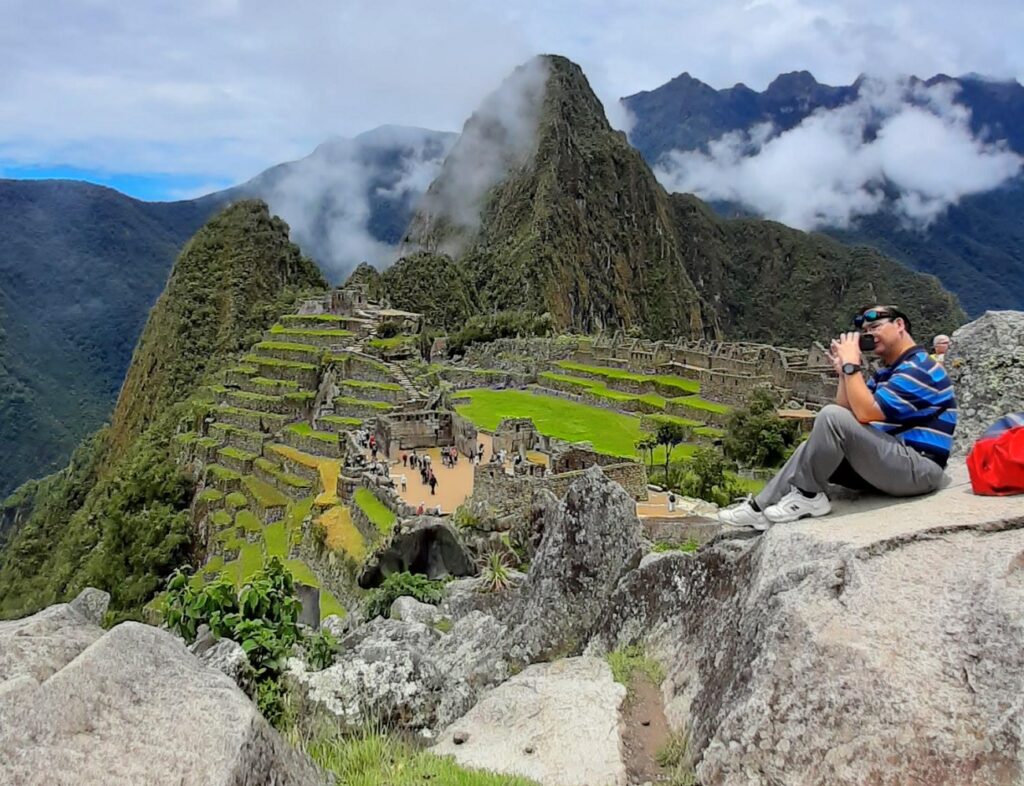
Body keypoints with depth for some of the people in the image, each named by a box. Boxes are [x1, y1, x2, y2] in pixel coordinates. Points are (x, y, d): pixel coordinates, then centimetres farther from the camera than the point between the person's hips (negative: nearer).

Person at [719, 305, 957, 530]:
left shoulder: (918, 368, -12)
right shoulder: (887, 372, 20)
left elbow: (866, 413, -25)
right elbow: (847, 412, 14)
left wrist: (852, 364, -16)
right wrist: (843, 371, 3)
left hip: (917, 469, -10)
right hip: (890, 462, 10)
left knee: (832, 416, -26)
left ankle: (807, 495, -12)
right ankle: (761, 508, 0)